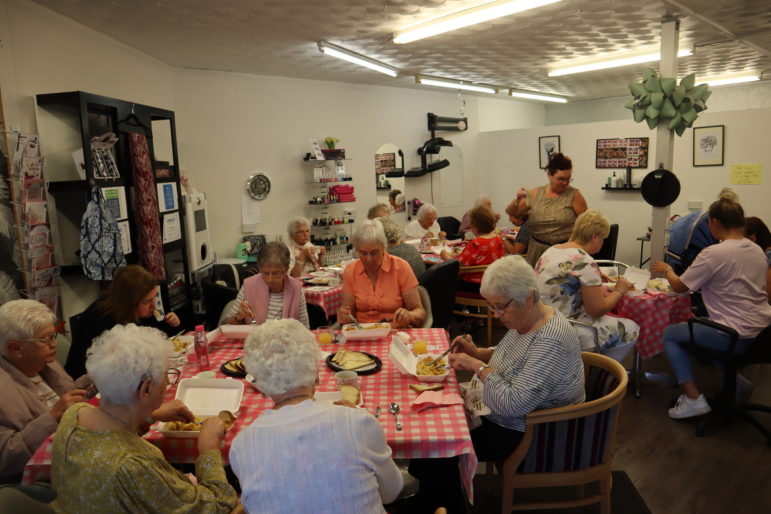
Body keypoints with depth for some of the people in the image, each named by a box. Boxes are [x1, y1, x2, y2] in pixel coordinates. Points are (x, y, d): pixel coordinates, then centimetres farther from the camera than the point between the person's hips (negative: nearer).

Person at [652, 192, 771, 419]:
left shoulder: (714, 253, -18)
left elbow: (679, 287, -10)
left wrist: (667, 270, 10)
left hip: (737, 337, -8)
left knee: (670, 334, 7)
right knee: (699, 323, 29)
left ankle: (693, 398, 1)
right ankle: (734, 380, 23)